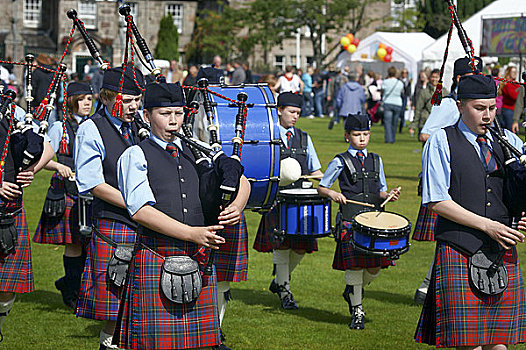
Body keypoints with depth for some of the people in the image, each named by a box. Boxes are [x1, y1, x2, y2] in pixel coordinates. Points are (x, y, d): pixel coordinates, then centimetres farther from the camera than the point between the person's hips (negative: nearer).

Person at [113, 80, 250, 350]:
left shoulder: (196, 153, 16)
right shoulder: (135, 156, 1)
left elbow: (240, 181, 21)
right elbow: (140, 210, -11)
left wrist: (237, 206, -3)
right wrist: (191, 233, -17)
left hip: (198, 258, 4)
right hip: (155, 261, -4)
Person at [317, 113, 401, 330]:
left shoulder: (375, 160, 15)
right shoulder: (340, 162, 3)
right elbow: (321, 188, 6)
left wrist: (389, 195, 1)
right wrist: (333, 194, -15)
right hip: (351, 220, -4)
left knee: (375, 268, 0)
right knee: (354, 266, -7)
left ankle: (353, 291, 30)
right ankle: (357, 311, 6)